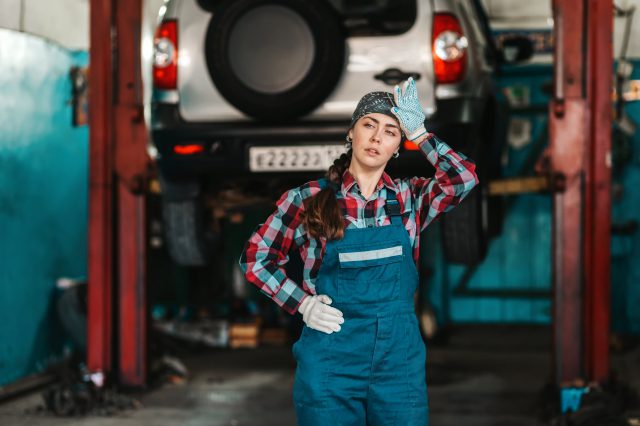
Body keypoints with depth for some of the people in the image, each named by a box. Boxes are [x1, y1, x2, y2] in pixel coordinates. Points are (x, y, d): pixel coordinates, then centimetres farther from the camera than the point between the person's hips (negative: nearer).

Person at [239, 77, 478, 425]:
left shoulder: (409, 198, 5)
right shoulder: (308, 199, -2)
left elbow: (465, 177, -12)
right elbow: (254, 257, 4)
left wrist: (418, 132, -8)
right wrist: (301, 304, -6)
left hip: (400, 357, 2)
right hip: (331, 359, -2)